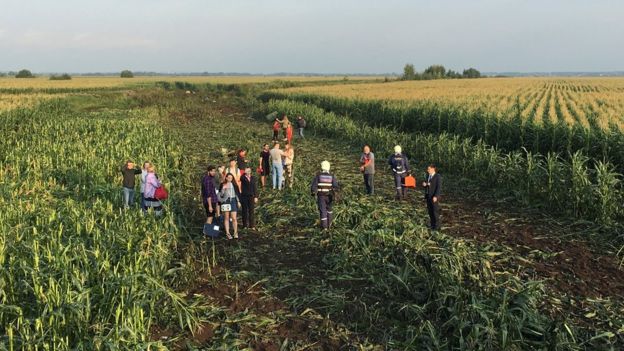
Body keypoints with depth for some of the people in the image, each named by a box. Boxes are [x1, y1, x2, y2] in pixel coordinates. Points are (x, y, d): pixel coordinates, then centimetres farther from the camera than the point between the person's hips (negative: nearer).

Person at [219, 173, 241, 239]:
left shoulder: (234, 185, 8)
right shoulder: (222, 185, 5)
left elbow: (237, 193, 13)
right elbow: (220, 195, 3)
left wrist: (238, 201, 8)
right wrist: (223, 188, -13)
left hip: (233, 201, 0)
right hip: (225, 201, 0)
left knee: (234, 218, -5)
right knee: (226, 218, 4)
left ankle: (235, 232, 5)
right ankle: (227, 233, 10)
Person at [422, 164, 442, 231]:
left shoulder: (438, 177, -14)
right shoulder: (427, 176, 9)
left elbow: (439, 187, -17)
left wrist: (435, 196, -23)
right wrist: (424, 184, -7)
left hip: (434, 197, -7)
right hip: (428, 196, 7)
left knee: (435, 211, -1)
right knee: (430, 211, 11)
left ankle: (437, 226, 7)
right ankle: (432, 225, 22)